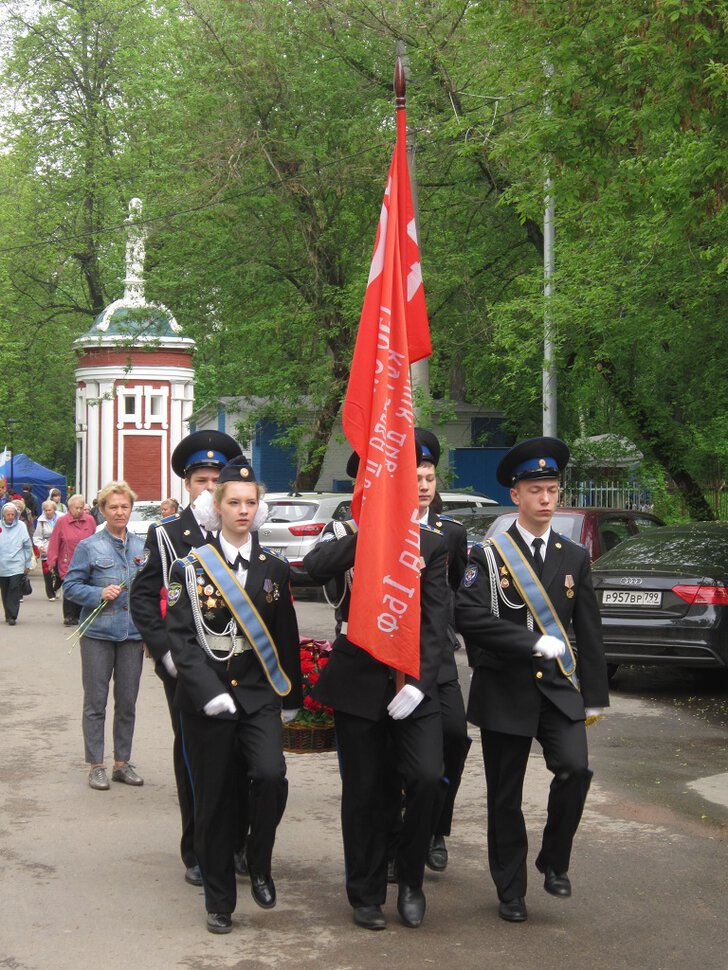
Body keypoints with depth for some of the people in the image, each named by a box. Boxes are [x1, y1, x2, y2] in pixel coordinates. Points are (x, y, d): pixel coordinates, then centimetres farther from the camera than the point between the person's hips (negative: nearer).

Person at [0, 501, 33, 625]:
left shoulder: (21, 526, -1)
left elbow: (28, 546, 5)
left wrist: (27, 564, 6)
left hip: (17, 566, -2)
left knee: (14, 591, -11)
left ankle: (12, 616, -9)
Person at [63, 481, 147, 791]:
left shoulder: (142, 546, 8)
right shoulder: (89, 546, -2)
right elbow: (70, 586, -2)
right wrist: (99, 594, -18)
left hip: (133, 634, 3)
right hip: (98, 634, -3)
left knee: (127, 702, 9)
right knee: (95, 702, 2)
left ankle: (122, 763, 19)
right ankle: (96, 765, 10)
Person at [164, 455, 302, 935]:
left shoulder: (275, 568, 6)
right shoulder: (192, 567, -1)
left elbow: (286, 638, 11)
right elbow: (181, 637, -7)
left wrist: (292, 696, 12)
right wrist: (207, 692, -17)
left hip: (259, 696, 1)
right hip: (206, 698, -1)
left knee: (271, 775, -20)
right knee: (214, 799, 5)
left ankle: (260, 865, 5)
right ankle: (220, 899, 19)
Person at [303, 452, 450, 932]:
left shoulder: (431, 543, 4)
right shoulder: (343, 535, 4)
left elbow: (436, 623, -3)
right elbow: (314, 568, -19)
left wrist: (419, 682, -13)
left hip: (412, 682, 0)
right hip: (358, 681, 0)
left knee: (426, 778, -14)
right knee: (364, 792, 6)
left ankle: (411, 879, 8)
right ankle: (367, 894, 21)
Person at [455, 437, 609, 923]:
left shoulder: (575, 558, 8)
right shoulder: (489, 555, -3)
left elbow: (590, 631, 9)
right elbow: (469, 616, -17)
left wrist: (594, 695, 7)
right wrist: (535, 643, -20)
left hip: (559, 687, 2)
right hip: (506, 691, -2)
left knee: (576, 769, -19)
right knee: (506, 796, 5)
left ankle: (554, 860, 5)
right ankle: (511, 891, 21)